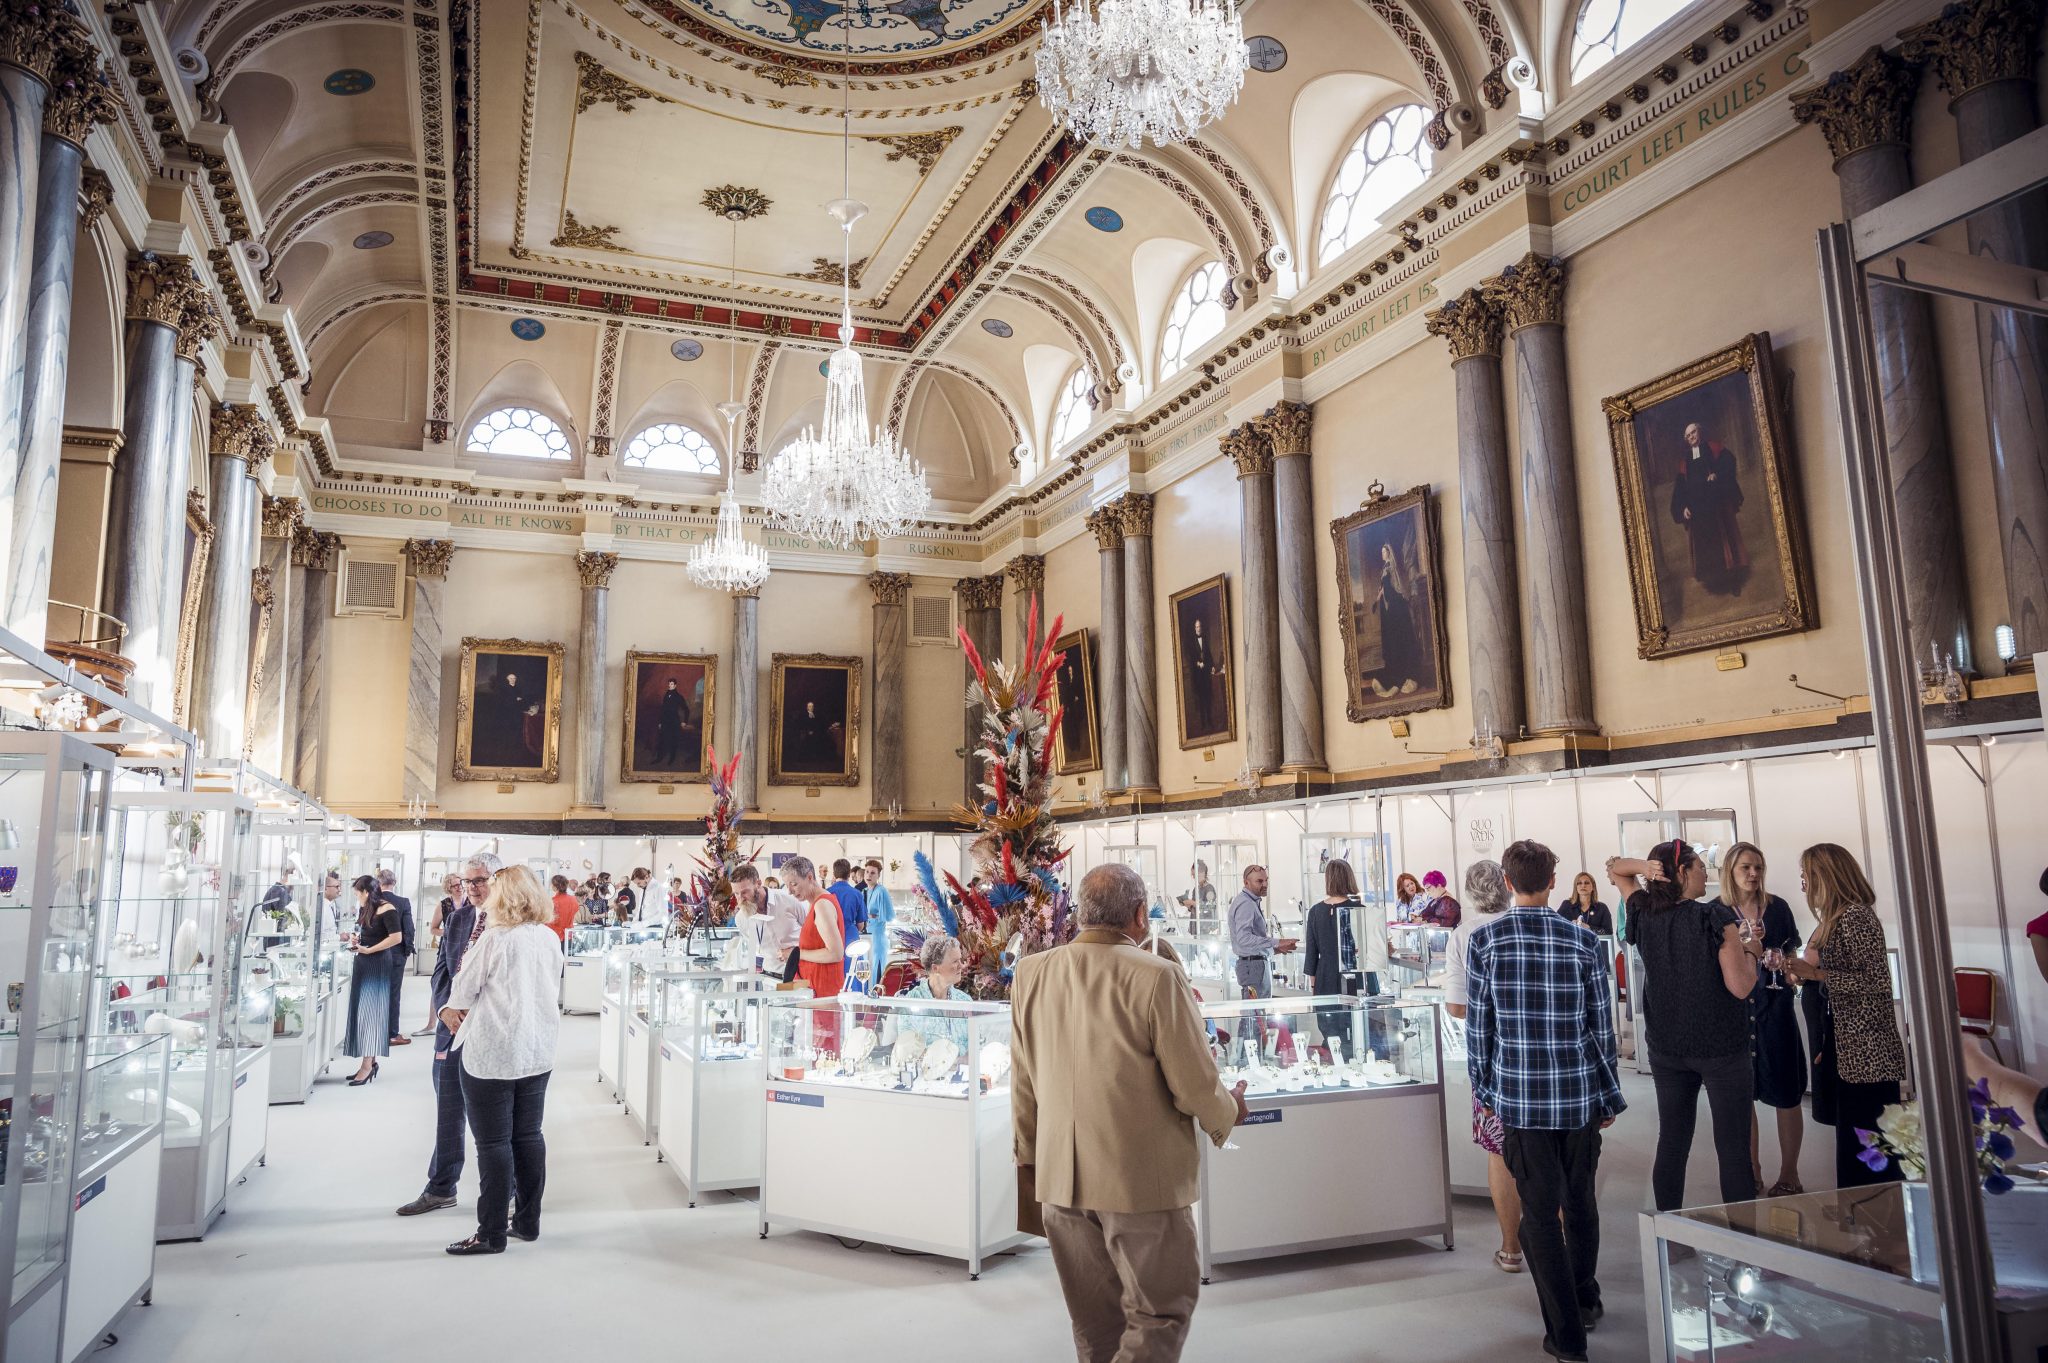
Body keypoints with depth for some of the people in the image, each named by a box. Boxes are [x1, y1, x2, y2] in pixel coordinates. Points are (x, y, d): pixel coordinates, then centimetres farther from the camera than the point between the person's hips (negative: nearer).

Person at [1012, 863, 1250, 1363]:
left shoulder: (1031, 973, -1)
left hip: (1059, 1176, 6)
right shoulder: (1157, 976, -17)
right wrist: (1230, 1110, 10)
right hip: (1141, 1177, -5)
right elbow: (1195, 1088, -12)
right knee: (1162, 1312, 8)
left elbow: (1022, 1082, 9)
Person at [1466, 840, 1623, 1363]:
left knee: (1540, 1212, 6)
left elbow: (1478, 1025, -4)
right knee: (1580, 1201, 21)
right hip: (1581, 1094, 2)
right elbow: (1601, 1027, 1)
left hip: (1519, 1096, -2)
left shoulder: (1484, 941, -8)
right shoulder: (1585, 942, -4)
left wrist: (1485, 1090, 8)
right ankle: (1586, 1300, 39)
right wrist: (1609, 1097, 12)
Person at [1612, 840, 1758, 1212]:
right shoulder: (1715, 917, -15)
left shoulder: (1645, 916, 0)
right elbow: (1740, 986, -17)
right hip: (1721, 1050, -5)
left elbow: (1615, 868, 16)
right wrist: (1749, 951, 1)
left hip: (1665, 1051, 5)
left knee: (1671, 1145, 11)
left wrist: (1645, 866, -4)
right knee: (1733, 1149, 2)